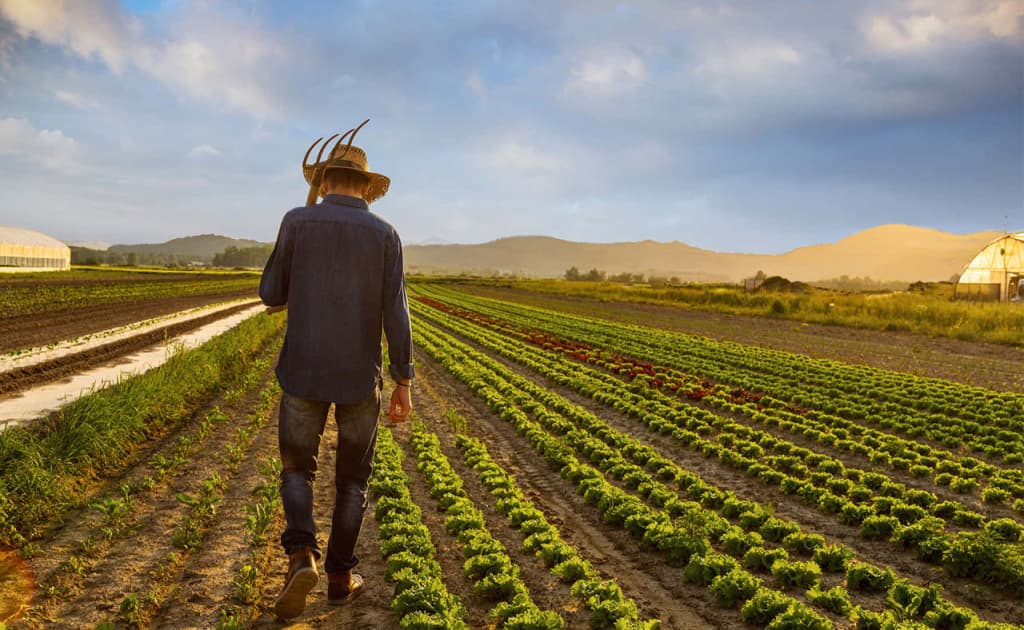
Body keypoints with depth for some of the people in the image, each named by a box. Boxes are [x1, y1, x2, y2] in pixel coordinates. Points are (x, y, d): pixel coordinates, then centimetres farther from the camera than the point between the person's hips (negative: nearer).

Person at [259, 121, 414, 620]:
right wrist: (404, 383, -3)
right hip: (359, 376, 1)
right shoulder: (385, 234, -2)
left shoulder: (297, 221, -3)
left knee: (297, 469, 14)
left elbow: (272, 298, 2)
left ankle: (301, 557, -10)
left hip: (304, 371, 0)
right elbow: (395, 314, -8)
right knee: (352, 476, 17)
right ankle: (340, 575, 19)